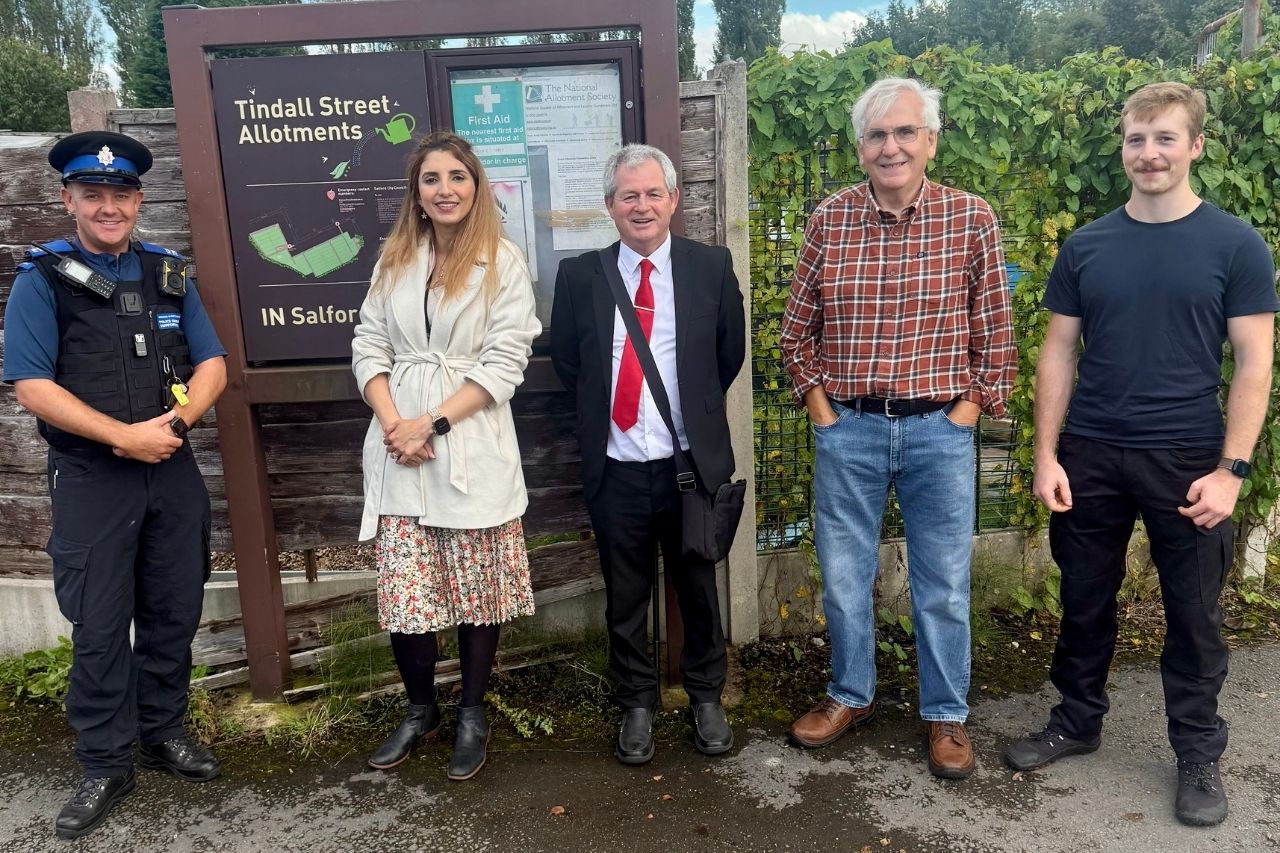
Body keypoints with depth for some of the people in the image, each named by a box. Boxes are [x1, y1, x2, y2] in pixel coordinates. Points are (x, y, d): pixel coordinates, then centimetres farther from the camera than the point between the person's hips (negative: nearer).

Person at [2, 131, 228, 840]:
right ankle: (105, 766, 20)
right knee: (99, 628, 4)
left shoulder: (170, 274, 9)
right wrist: (124, 437, -16)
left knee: (173, 614, 12)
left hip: (173, 470, 3)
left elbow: (212, 364, 5)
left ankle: (163, 732, 31)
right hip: (91, 480, -3)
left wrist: (176, 420, -13)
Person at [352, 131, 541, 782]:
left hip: (473, 449, -2)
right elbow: (368, 346, 8)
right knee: (403, 594, 3)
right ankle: (420, 711, 28)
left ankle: (472, 715, 27)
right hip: (397, 446, 3)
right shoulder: (396, 259, 11)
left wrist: (433, 423, -13)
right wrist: (392, 423, -8)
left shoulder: (503, 261, 0)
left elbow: (505, 363, -7)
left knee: (477, 592, 7)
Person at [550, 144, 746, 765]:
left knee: (699, 589, 15)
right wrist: (598, 412, 8)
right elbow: (564, 360, 11)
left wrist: (697, 410, 10)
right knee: (625, 597, 13)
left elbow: (731, 353, 9)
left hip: (692, 463, 0)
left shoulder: (711, 266, -1)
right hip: (616, 469, 1)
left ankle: (706, 697, 36)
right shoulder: (579, 275, 0)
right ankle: (637, 705, 34)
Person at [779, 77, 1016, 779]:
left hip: (939, 431, -1)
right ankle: (850, 694, 35)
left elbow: (994, 332, 2)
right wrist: (820, 409, 0)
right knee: (843, 576, 13)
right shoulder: (829, 220, 0)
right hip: (846, 430, 1)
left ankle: (947, 715, 30)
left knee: (943, 585, 10)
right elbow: (797, 328, 6)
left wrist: (968, 412, -3)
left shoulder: (972, 219, -2)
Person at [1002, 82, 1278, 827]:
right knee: (1086, 600, 13)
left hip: (1187, 460, -2)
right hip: (1090, 456, 2)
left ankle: (1200, 752, 28)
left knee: (1193, 612, 10)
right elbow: (1060, 353, 5)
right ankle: (1077, 722, 32)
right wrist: (1046, 454, -1)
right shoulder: (1086, 247, 4)